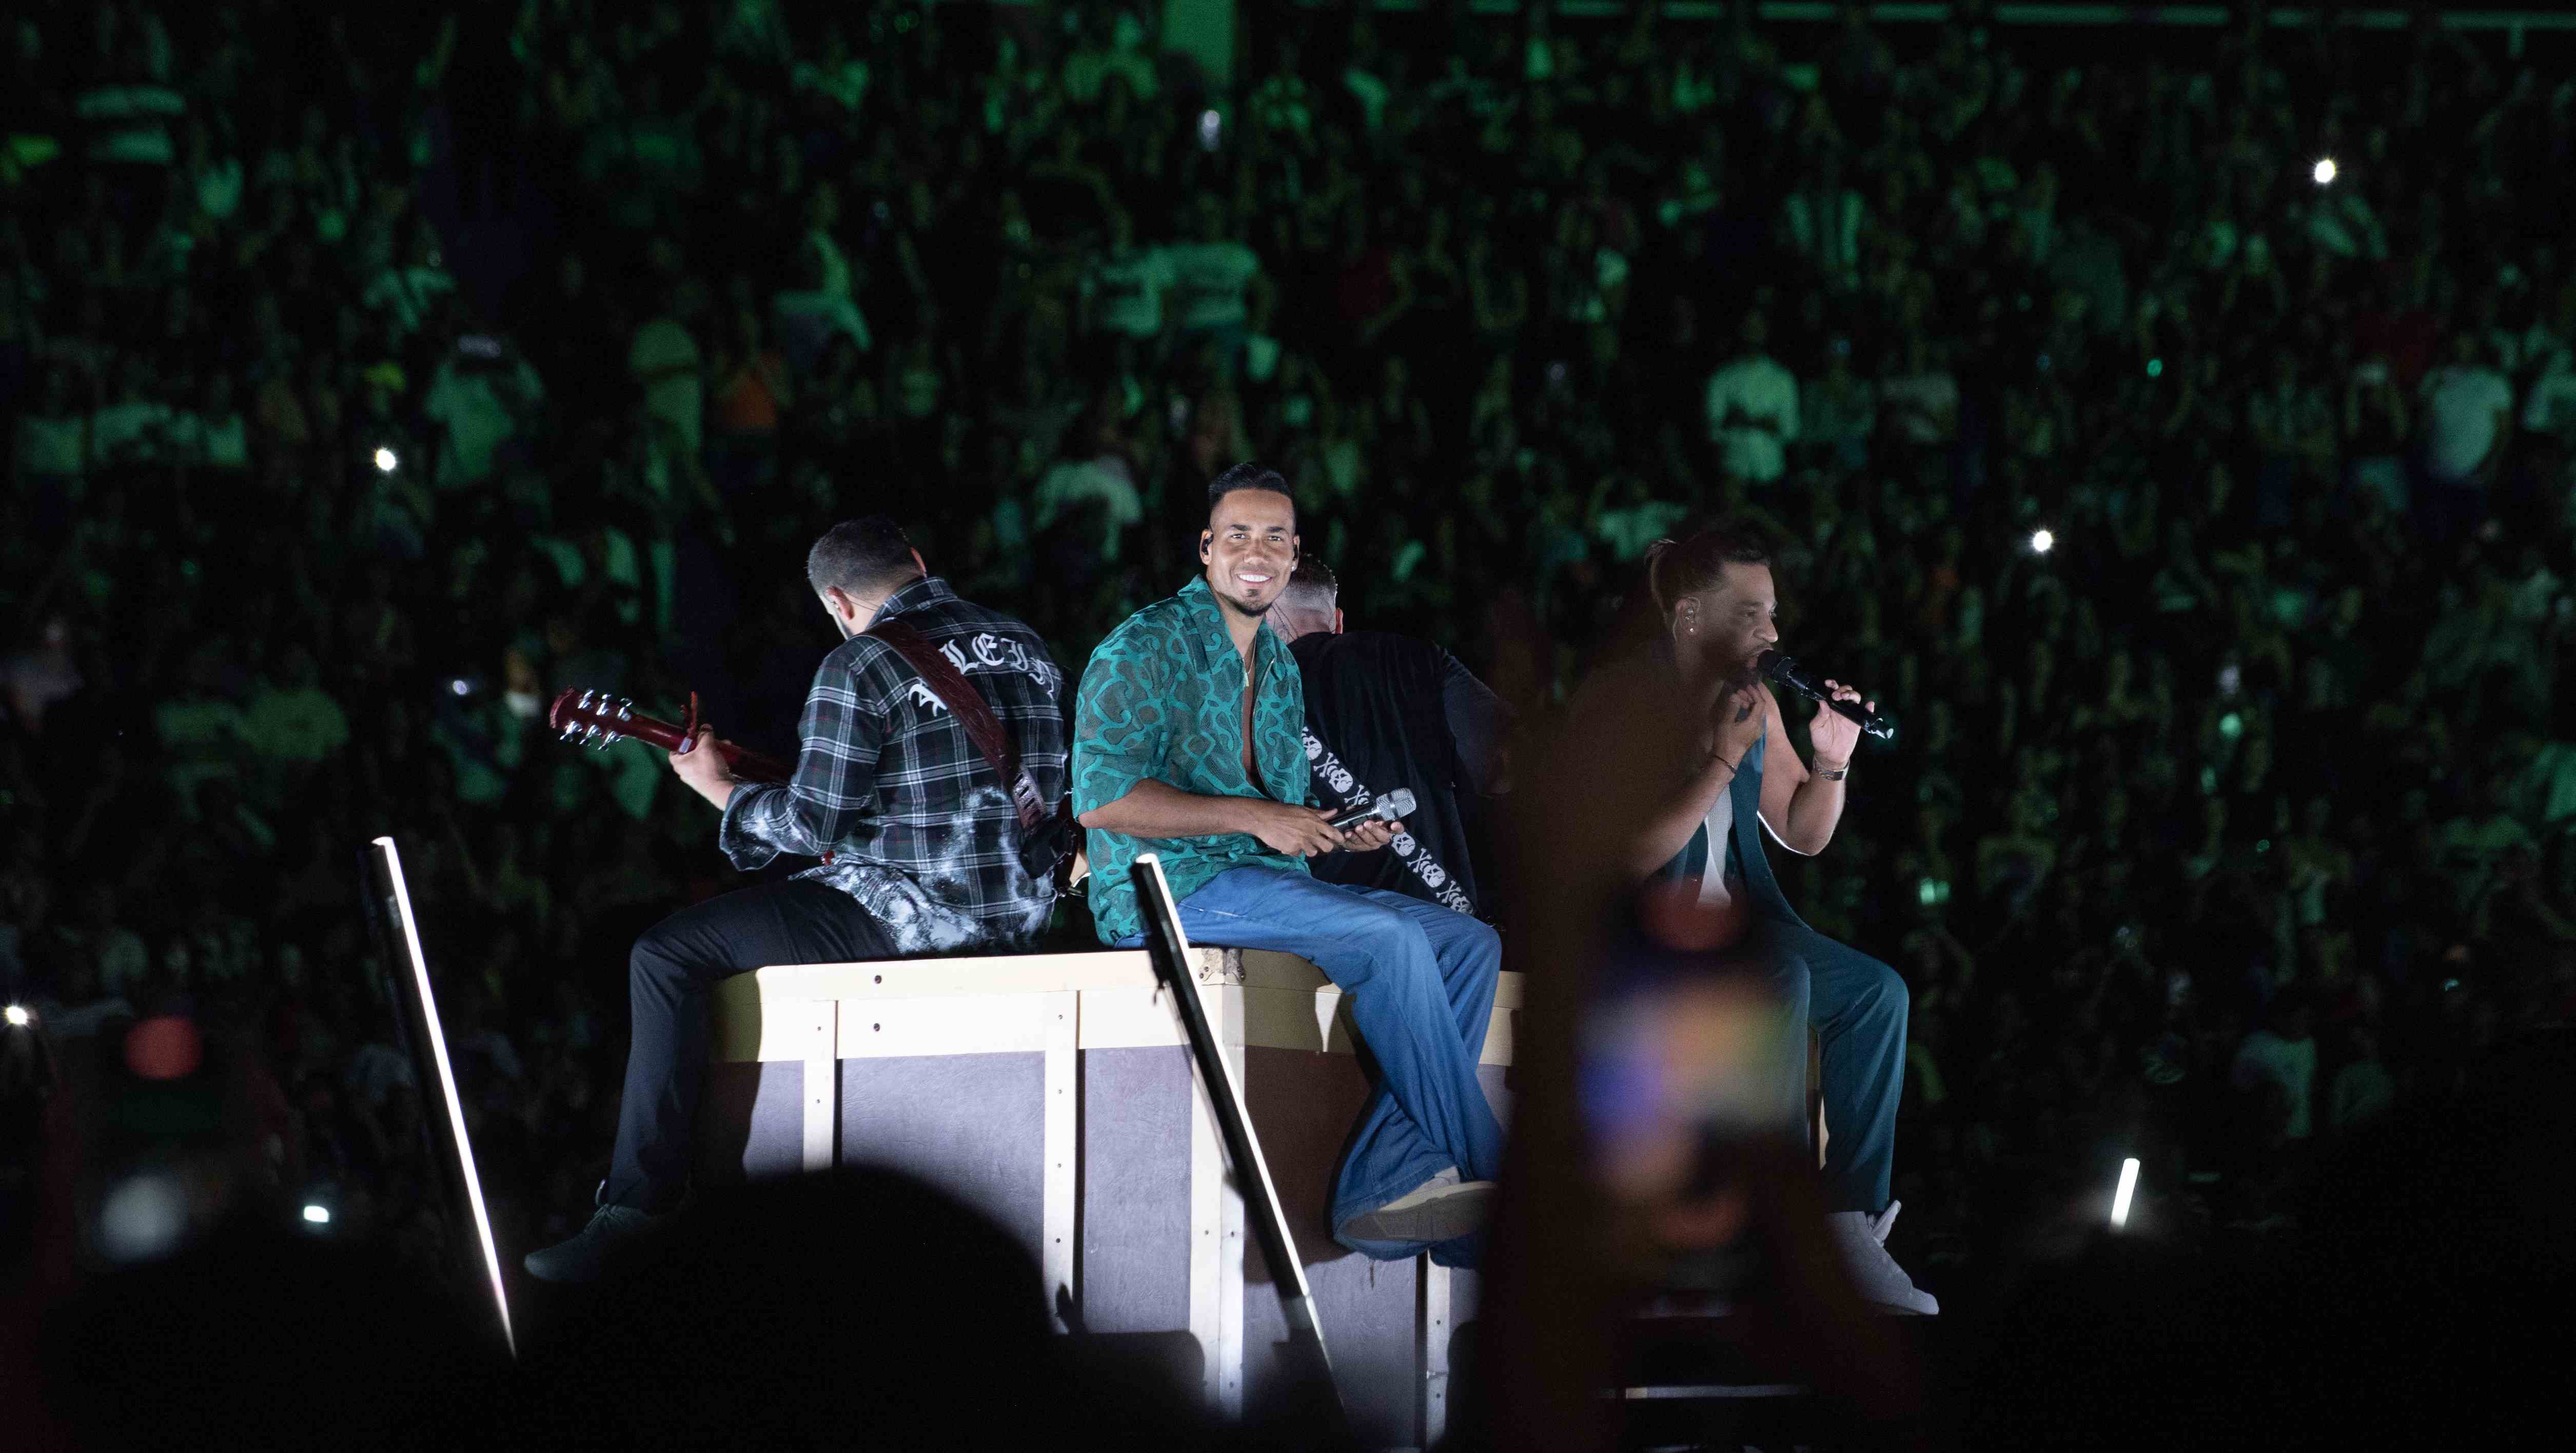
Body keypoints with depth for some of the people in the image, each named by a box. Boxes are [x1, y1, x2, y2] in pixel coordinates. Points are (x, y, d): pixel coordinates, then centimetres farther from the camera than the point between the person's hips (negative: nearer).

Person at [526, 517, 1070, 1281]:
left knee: (666, 956, 0)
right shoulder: (1024, 646, 11)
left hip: (915, 912, -8)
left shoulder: (860, 667, -12)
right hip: (1021, 914, 8)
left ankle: (631, 1210, -5)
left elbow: (815, 824, -14)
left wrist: (719, 788, 4)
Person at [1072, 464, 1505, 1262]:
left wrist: (1339, 837, 4)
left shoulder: (1280, 666, 20)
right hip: (1164, 891, -8)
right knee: (1388, 939, -27)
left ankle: (1378, 1188, -21)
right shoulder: (1148, 647, -6)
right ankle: (1480, 1175, -19)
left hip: (1264, 884, 8)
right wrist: (1253, 817, -19)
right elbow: (1099, 797, -17)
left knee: (1468, 943, -9)